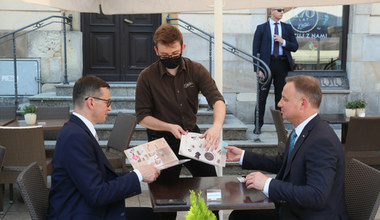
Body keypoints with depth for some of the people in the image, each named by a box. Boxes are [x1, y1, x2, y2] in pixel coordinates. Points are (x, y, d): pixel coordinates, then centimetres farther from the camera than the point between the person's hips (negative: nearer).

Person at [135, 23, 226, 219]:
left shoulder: (196, 70, -7)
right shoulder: (147, 77, -11)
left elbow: (216, 99, -17)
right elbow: (142, 116, -8)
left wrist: (217, 125, -37)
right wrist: (170, 127, -23)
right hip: (162, 140, -2)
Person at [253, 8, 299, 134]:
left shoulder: (287, 28, 13)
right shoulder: (261, 28, 5)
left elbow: (295, 47, 10)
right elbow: (255, 49, 0)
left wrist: (283, 42, -9)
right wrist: (258, 69, -9)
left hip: (282, 66, 3)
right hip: (267, 64, -2)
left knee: (281, 96, 6)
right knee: (262, 96, -2)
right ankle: (258, 125, 6)